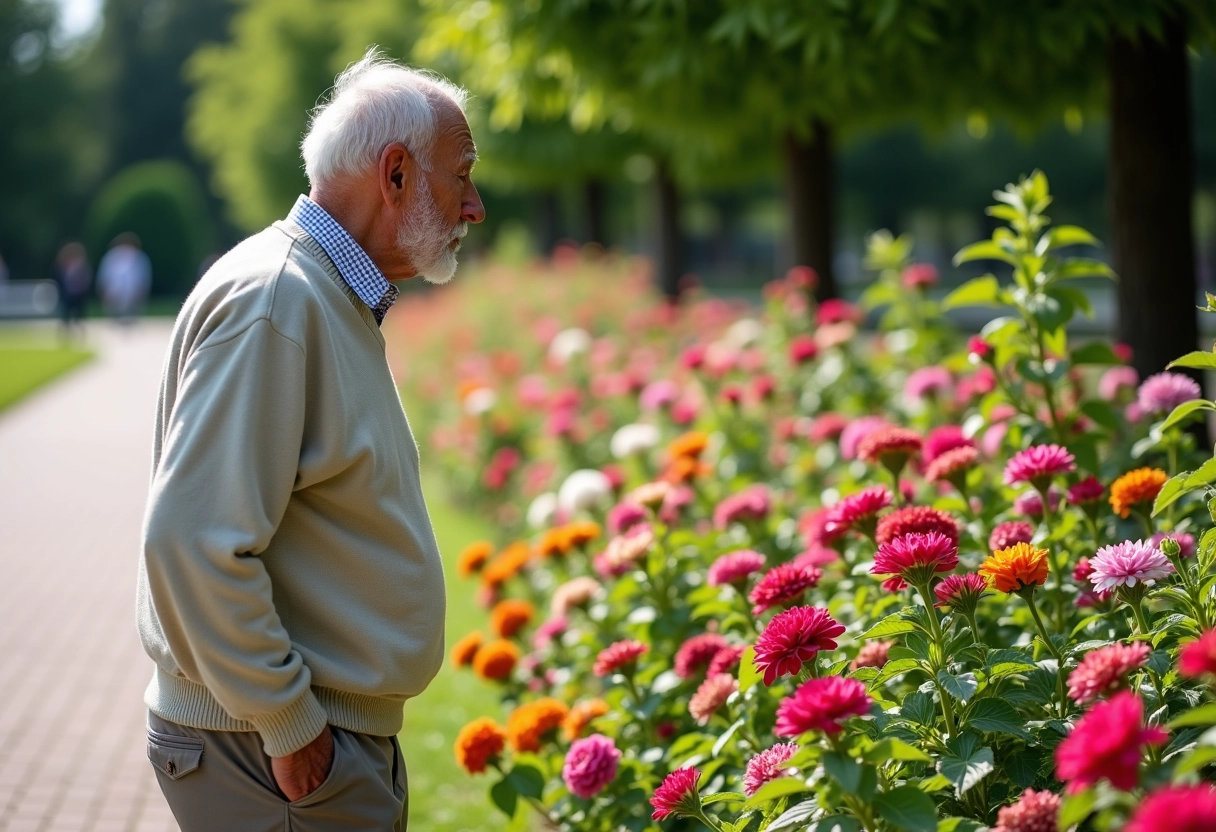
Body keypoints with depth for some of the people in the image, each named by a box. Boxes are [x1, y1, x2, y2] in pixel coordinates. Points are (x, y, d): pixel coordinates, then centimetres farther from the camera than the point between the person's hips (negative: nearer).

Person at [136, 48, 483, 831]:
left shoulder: (335, 299, 14)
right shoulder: (271, 300, -18)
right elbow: (193, 543, -25)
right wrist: (287, 727, -20)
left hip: (349, 736, 9)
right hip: (272, 751, -9)